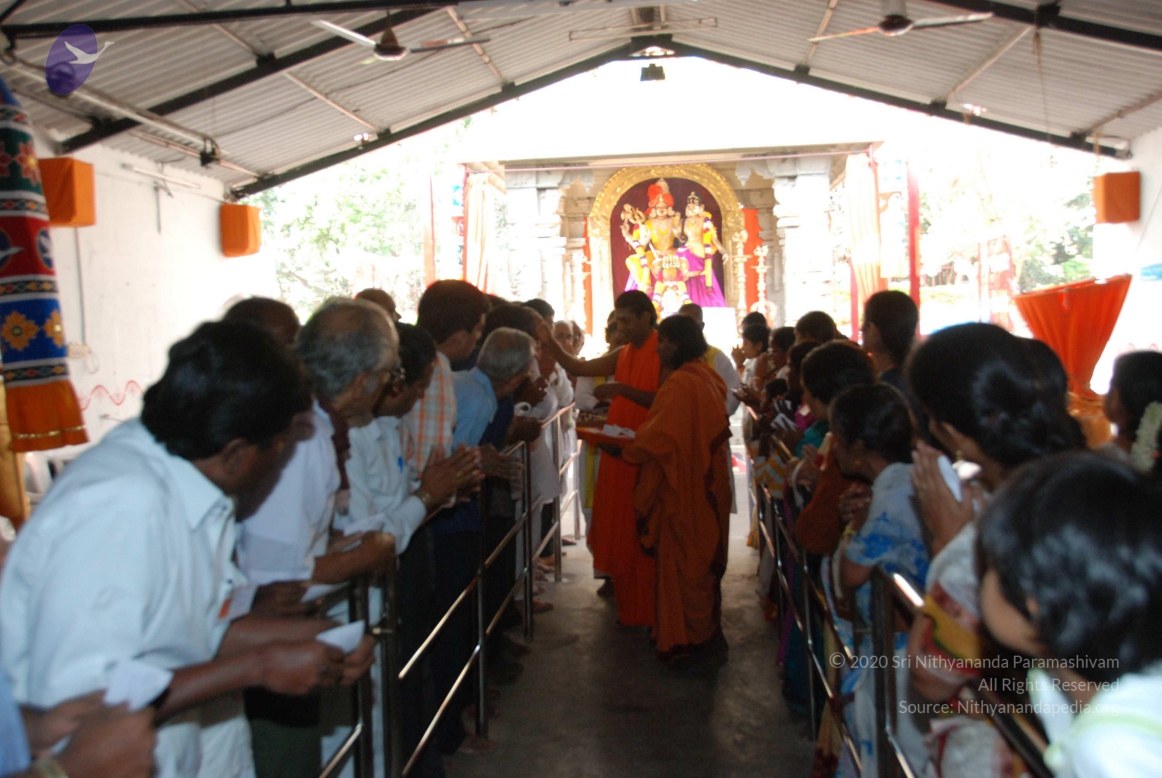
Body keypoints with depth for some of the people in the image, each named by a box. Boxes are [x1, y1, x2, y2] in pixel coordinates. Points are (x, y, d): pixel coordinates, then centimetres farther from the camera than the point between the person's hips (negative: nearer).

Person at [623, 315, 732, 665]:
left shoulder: (680, 384, -23)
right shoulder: (707, 377, 7)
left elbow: (656, 439, -22)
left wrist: (620, 450, -7)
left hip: (683, 489, -10)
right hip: (707, 484, 10)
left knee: (683, 562, 2)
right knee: (703, 557, 18)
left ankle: (688, 640, 13)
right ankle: (707, 633, 32)